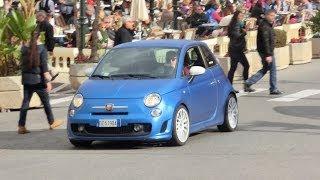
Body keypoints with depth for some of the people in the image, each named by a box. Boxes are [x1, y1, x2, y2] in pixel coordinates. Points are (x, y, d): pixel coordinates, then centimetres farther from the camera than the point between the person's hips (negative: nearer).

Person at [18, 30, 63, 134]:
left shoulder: (24, 48, 2)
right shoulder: (41, 48, -9)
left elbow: (22, 64, 6)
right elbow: (44, 65, -13)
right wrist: (48, 81, -12)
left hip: (26, 79, 3)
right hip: (38, 79, -3)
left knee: (25, 102, 4)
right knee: (45, 101, 11)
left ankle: (21, 126, -2)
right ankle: (52, 122, 24)